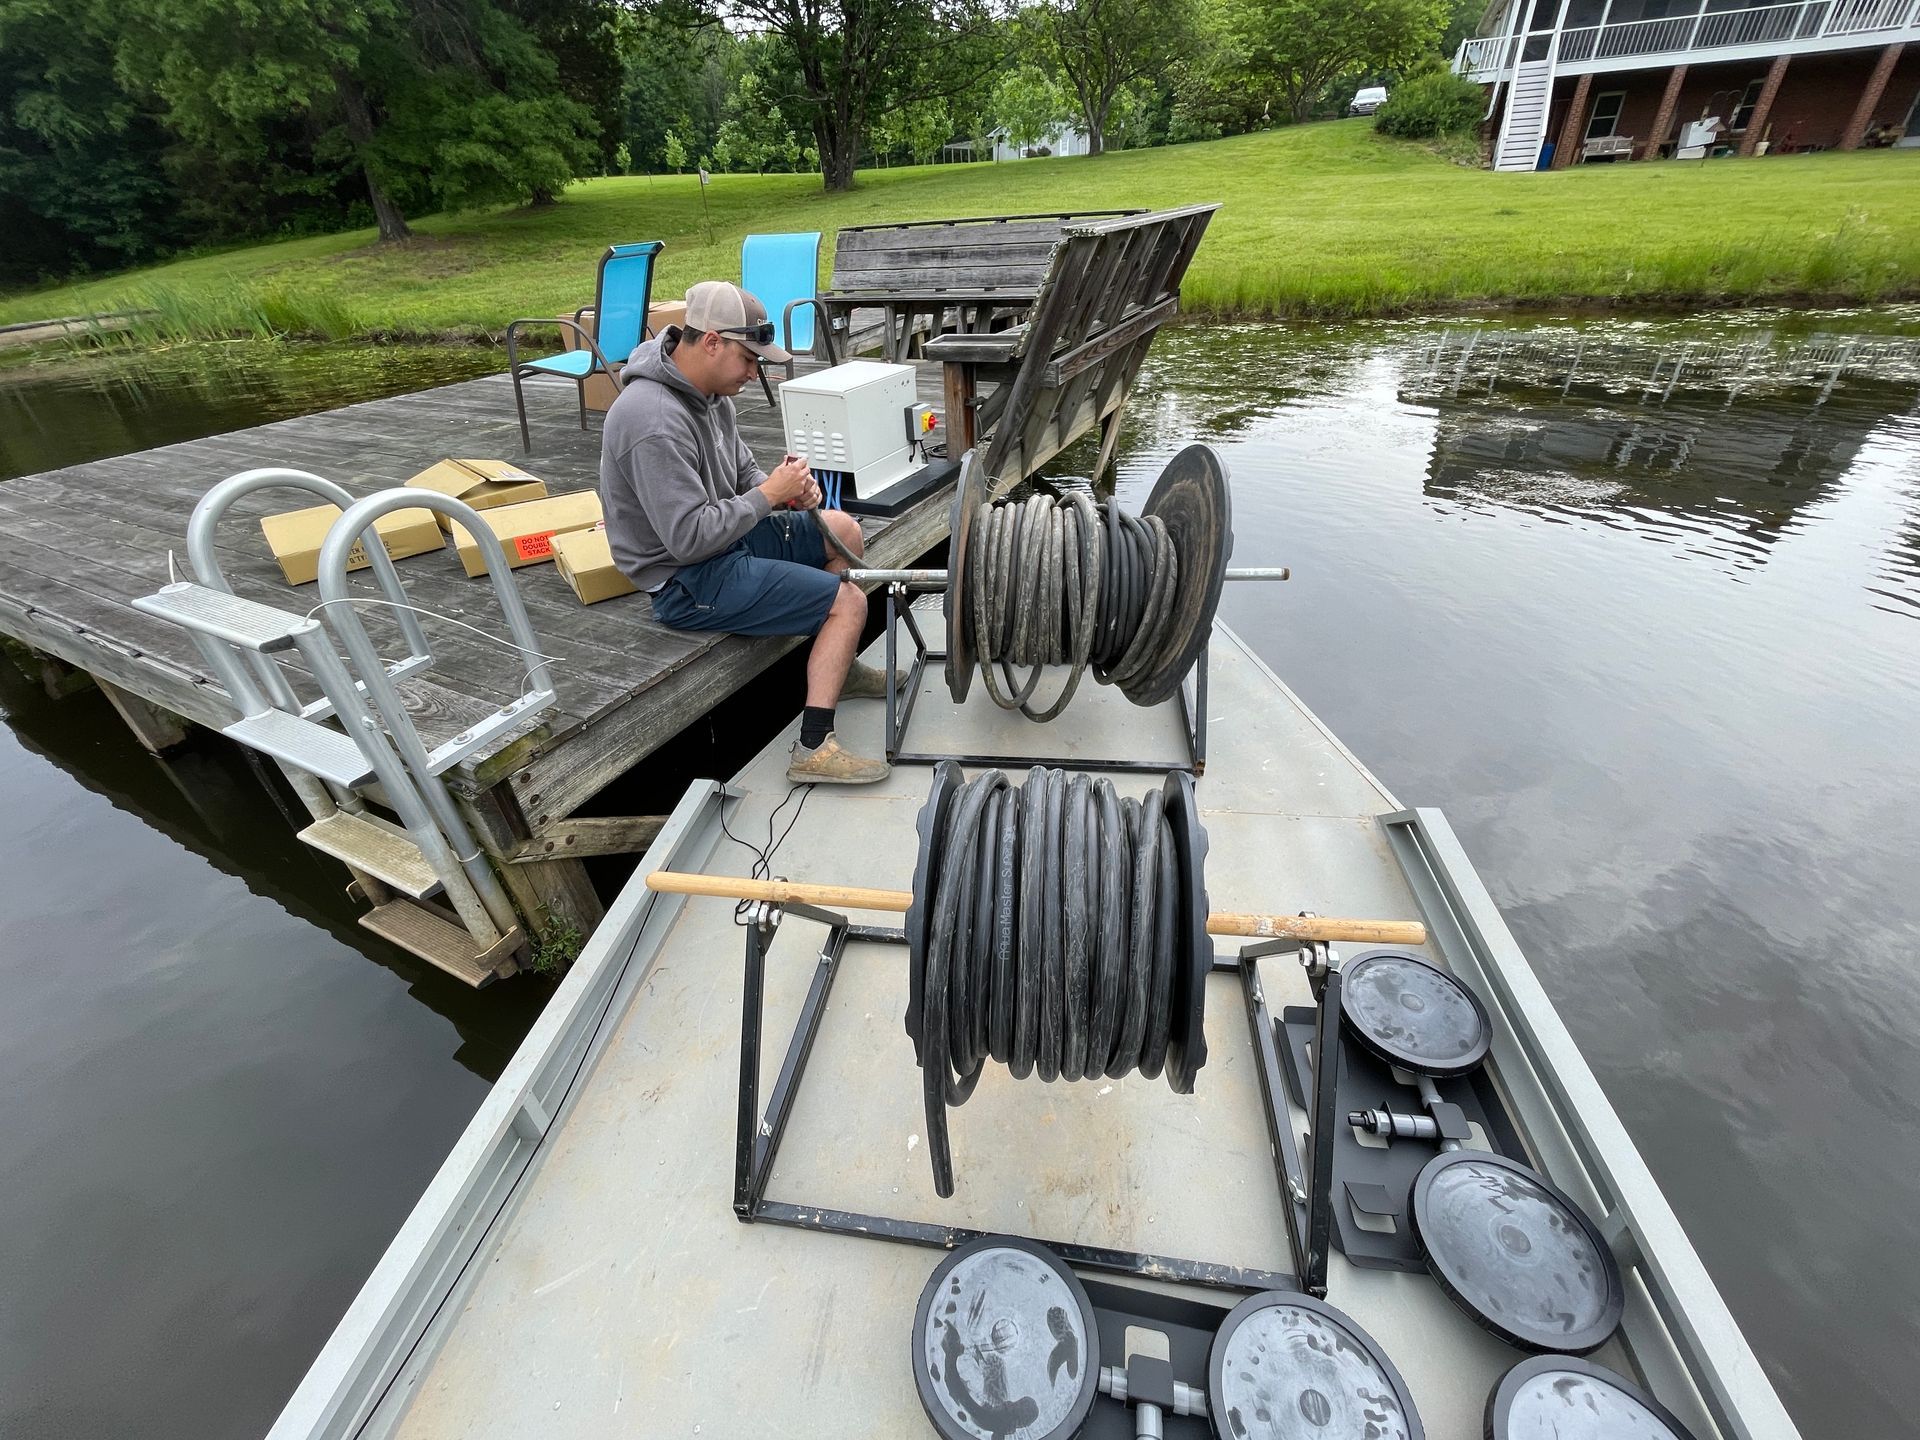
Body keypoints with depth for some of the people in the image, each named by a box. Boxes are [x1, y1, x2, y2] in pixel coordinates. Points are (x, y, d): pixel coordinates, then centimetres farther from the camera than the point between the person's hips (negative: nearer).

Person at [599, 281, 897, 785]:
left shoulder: (709, 393, 4)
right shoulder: (654, 420, -27)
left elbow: (742, 475, 15)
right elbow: (690, 539, -29)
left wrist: (791, 488, -7)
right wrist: (770, 494, -20)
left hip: (723, 536, 10)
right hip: (690, 579, -10)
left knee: (843, 529, 16)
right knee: (849, 602, -15)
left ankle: (839, 667, 25)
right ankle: (813, 750, -13)